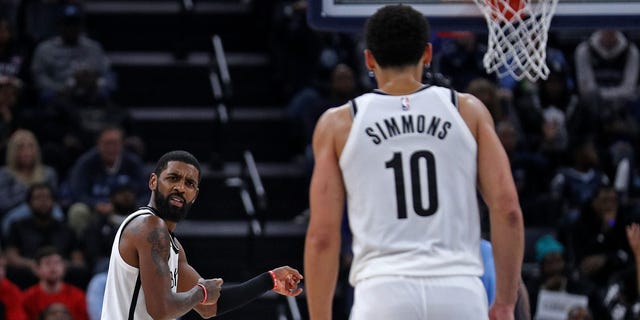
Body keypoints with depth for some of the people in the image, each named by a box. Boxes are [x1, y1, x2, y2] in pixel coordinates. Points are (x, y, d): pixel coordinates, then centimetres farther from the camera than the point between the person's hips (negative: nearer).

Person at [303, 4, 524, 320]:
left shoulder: (339, 123, 8)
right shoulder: (468, 111, 10)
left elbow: (322, 235, 4)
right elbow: (508, 210, 2)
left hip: (383, 293, -1)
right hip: (459, 292, 1)